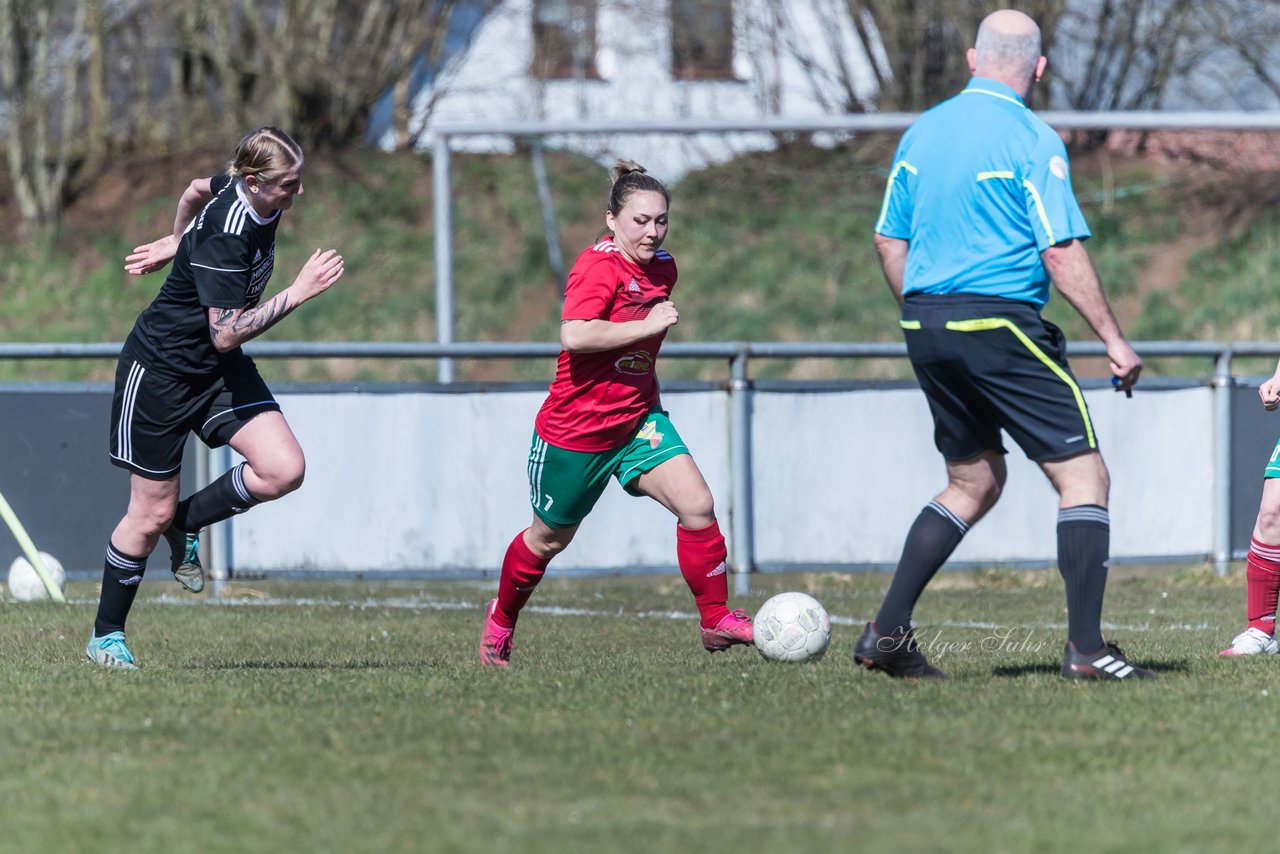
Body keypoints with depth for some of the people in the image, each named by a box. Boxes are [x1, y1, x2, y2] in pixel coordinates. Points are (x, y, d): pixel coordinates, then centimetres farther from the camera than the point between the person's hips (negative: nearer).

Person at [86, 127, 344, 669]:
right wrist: (299, 292, -32)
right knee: (151, 514, 2)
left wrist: (176, 242, 27)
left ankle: (186, 525, 14)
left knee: (284, 470, -11)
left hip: (218, 371, 8)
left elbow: (198, 190, 15)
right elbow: (226, 334, -32)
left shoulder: (243, 192, -7)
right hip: (159, 372, -8)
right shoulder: (224, 237, -32)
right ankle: (105, 637, 22)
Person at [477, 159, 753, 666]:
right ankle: (501, 619, 38)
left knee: (696, 505, -15)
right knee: (550, 538, 13)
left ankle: (716, 621, -6)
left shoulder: (662, 268, 5)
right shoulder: (598, 267, -20)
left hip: (637, 421, 6)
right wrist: (648, 325, -32)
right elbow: (573, 336, -36)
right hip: (575, 428, -6)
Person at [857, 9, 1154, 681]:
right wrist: (1115, 341, -8)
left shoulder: (922, 133, 11)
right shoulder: (1030, 141, -9)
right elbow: (1061, 253, -14)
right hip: (1000, 323, -7)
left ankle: (887, 633, 10)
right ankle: (1085, 647, -7)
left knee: (974, 481, 19)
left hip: (924, 324, 7)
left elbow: (888, 241, 15)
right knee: (1083, 474, 0)